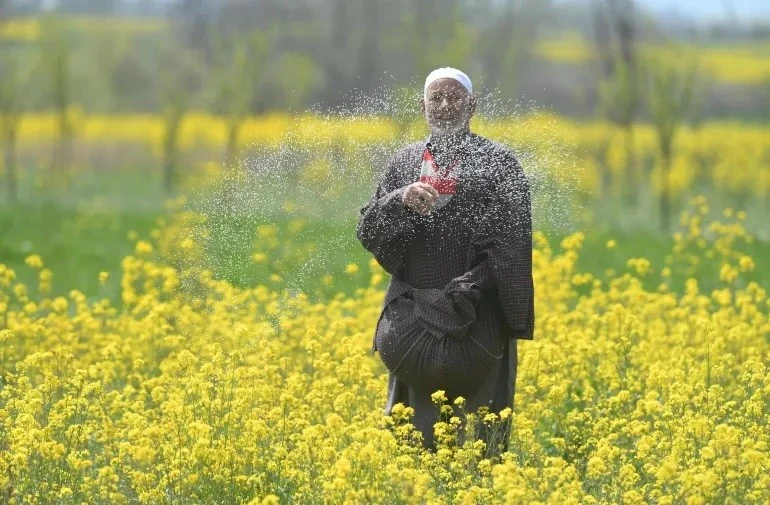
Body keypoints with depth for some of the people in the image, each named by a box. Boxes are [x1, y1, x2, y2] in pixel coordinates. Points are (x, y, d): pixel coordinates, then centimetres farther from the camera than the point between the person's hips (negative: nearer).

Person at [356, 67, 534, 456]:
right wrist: (400, 201, -13)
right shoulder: (404, 162, 13)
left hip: (474, 316, -3)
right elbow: (367, 234, 7)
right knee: (415, 433, 1)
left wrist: (471, 286, -20)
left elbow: (512, 242, -7)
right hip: (412, 314, 4)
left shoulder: (498, 163, 1)